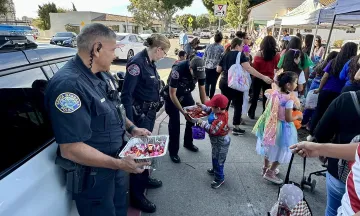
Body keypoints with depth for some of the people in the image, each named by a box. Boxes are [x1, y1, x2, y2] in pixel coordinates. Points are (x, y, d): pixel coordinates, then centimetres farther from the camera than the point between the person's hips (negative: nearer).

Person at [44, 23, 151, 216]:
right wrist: (119, 164, -30)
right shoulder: (68, 84, -30)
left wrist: (132, 128, 3)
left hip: (113, 165, 9)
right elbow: (70, 149, -31)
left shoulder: (102, 75, 1)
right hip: (92, 176, -8)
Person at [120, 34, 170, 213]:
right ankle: (136, 195, 18)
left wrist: (153, 110, 15)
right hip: (139, 114, -9)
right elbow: (126, 95, -23)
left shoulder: (150, 62, 7)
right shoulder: (137, 62, -20)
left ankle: (145, 178, 42)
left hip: (150, 113, 9)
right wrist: (130, 123, -26)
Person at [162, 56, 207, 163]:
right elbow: (172, 94, -28)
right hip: (172, 96, -5)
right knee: (175, 122, -7)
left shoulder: (200, 70, -20)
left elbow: (202, 91, -8)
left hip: (186, 94, 5)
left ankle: (188, 143, 26)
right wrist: (183, 111, -31)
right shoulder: (178, 70, -35)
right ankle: (173, 151, 8)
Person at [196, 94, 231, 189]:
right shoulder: (218, 111, -8)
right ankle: (215, 170, 51)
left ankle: (220, 178, 24)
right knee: (215, 157, 28)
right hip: (216, 141, 10)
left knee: (218, 160, 6)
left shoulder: (220, 119, -36)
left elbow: (212, 130, -37)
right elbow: (209, 110, 13)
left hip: (220, 143, -10)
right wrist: (202, 106, 5)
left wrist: (202, 123, -28)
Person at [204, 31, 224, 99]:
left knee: (207, 82, 17)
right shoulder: (221, 48, -9)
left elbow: (204, 57, 6)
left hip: (207, 67, 3)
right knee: (213, 83, 9)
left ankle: (206, 95, 4)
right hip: (216, 68, -3)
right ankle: (211, 97, 16)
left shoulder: (208, 46, 3)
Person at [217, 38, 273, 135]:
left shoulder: (225, 55, 9)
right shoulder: (240, 55, -9)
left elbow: (218, 70, 11)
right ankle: (236, 128, 7)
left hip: (224, 82, 6)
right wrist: (263, 77, -26)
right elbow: (248, 68, -22)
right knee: (238, 105, 5)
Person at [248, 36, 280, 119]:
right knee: (267, 96, 14)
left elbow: (255, 68, -8)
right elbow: (277, 67, 4)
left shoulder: (258, 54, -14)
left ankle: (251, 113, 22)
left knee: (255, 96, 13)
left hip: (258, 78, -1)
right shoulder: (277, 55, -9)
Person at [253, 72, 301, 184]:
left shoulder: (273, 93, -7)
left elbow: (267, 107, 5)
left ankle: (266, 168, 42)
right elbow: (288, 119, -21)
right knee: (280, 151, 13)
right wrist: (298, 117, -3)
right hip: (282, 127, -7)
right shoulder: (289, 99, -25)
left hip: (270, 124, 7)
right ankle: (270, 172, 23)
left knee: (270, 148, 24)